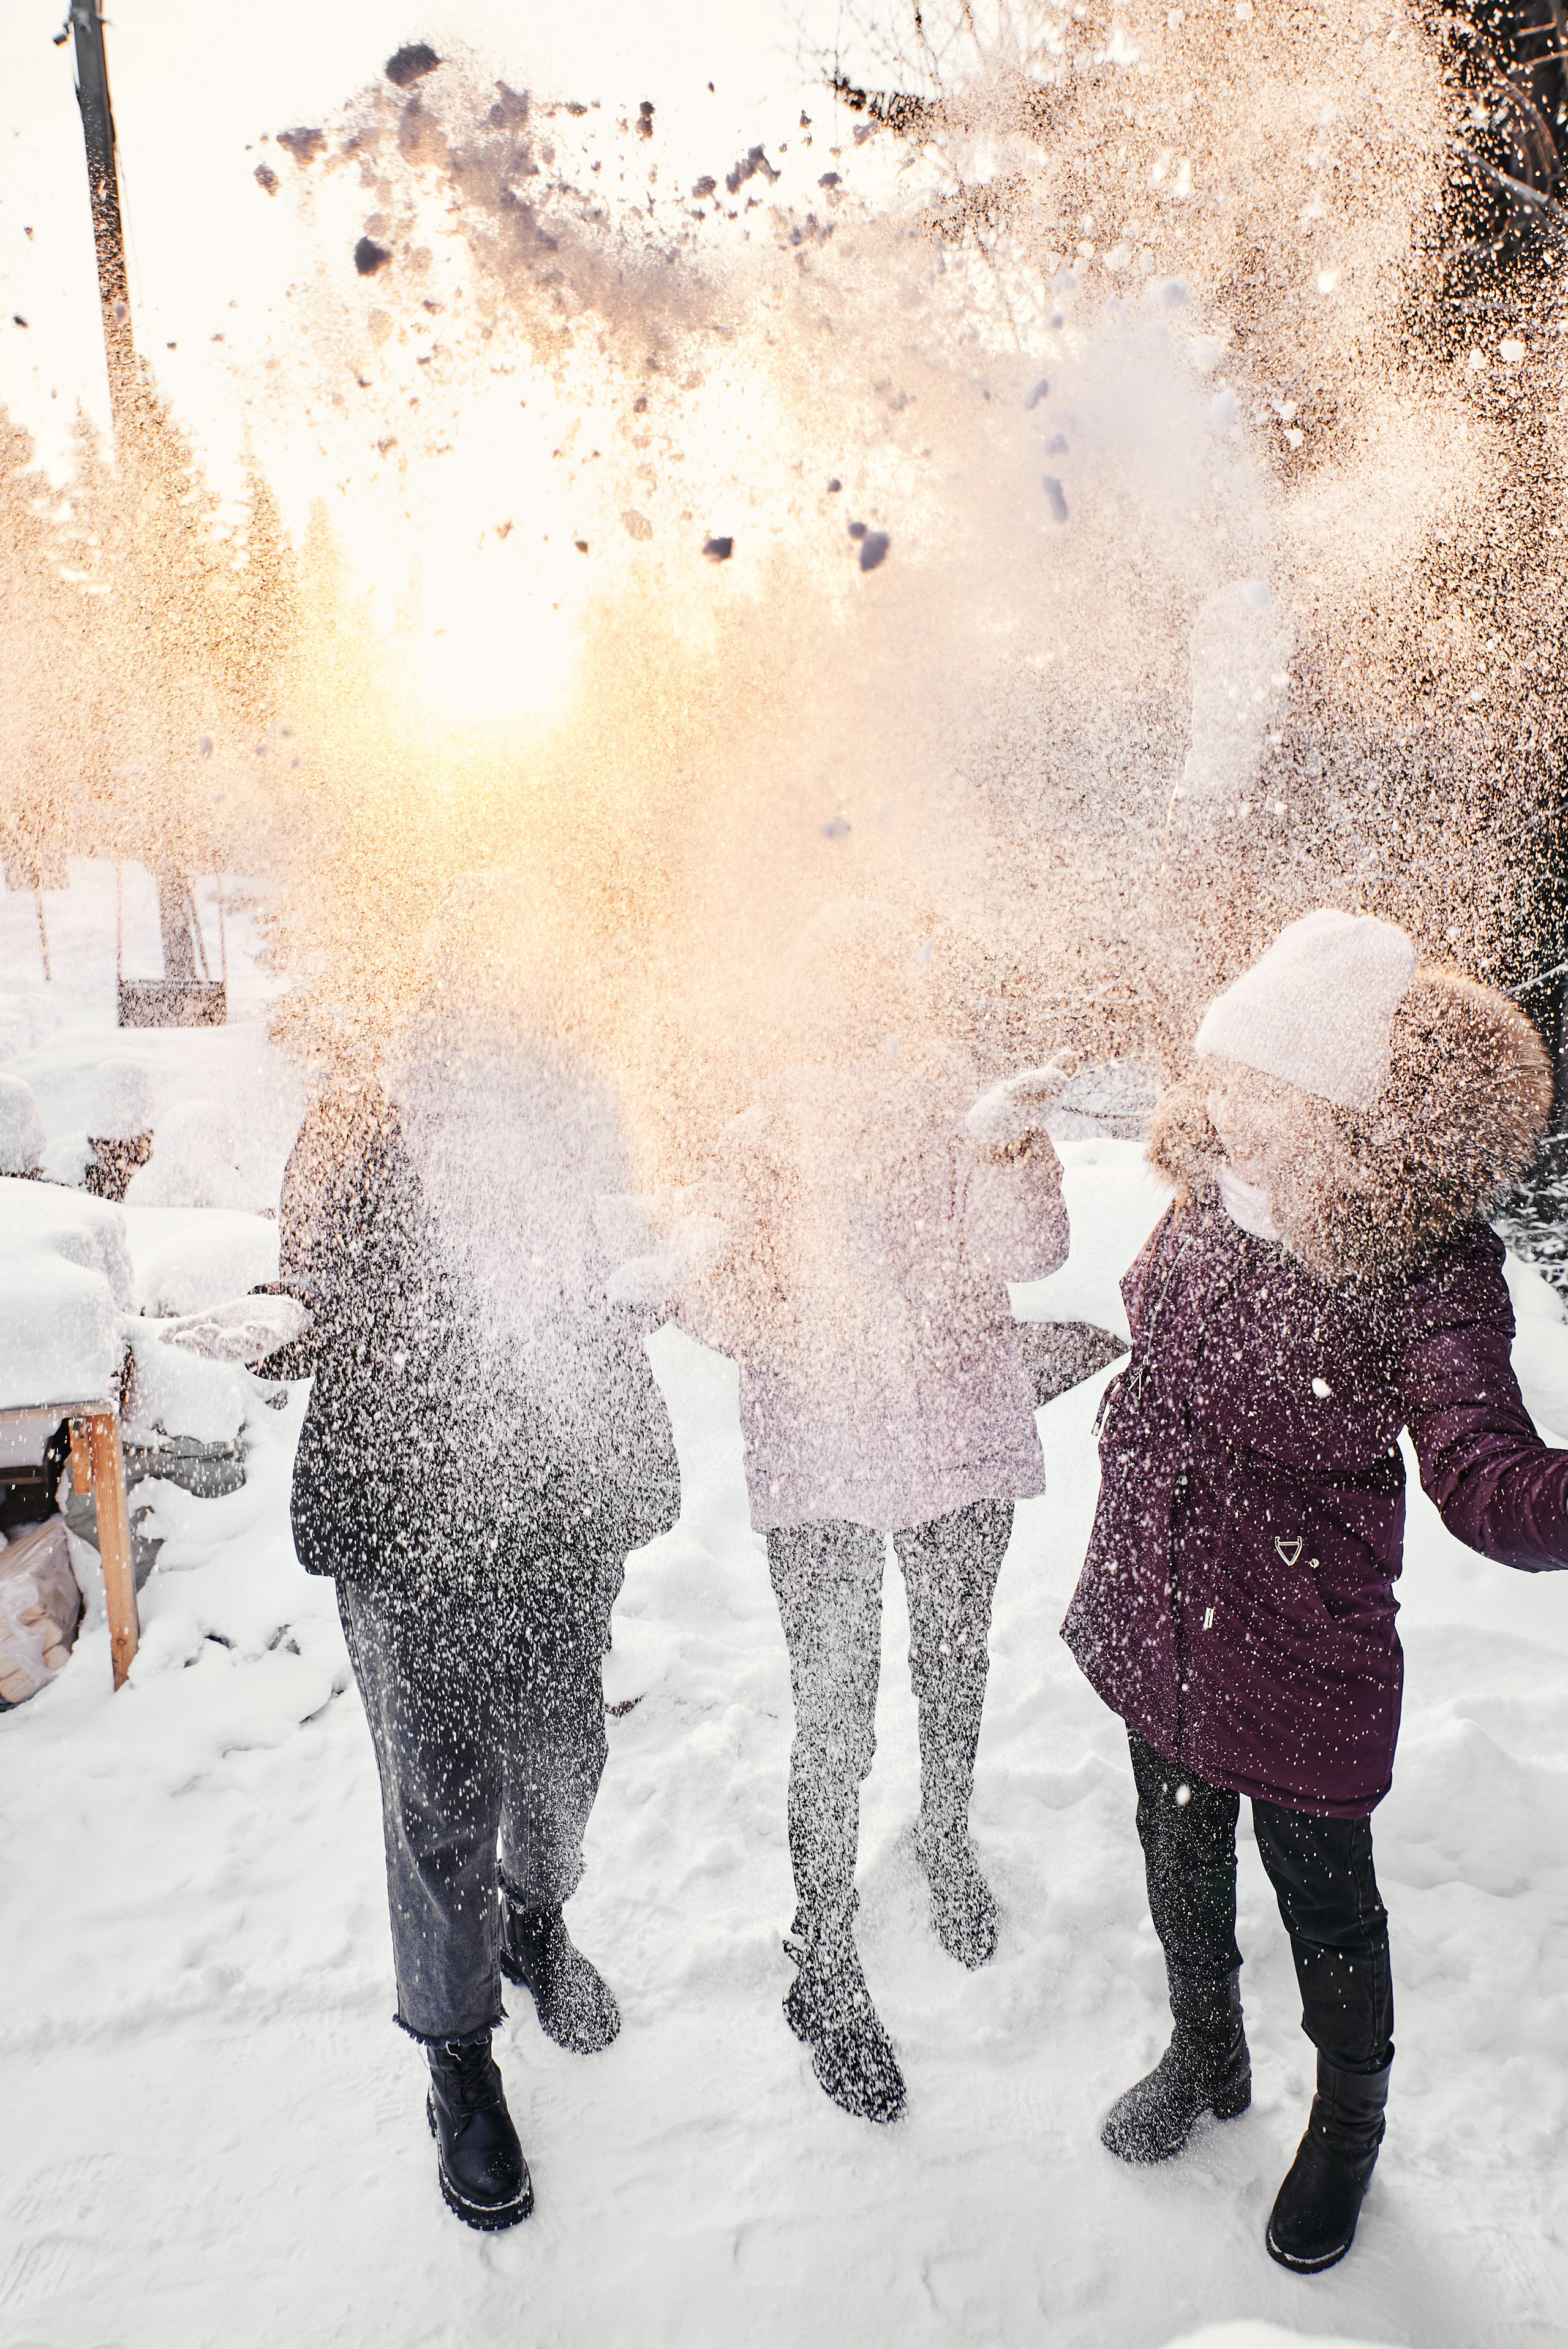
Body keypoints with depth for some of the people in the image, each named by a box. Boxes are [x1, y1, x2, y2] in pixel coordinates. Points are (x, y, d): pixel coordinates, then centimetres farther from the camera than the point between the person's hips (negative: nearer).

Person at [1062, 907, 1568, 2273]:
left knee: (1324, 1903, 20)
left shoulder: (1428, 1265, -25)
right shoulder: (1215, 1195, -8)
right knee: (1180, 1857, 27)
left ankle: (1349, 2122, 52)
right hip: (1157, 1629, 5)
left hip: (1302, 1659, -5)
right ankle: (1206, 2058, 57)